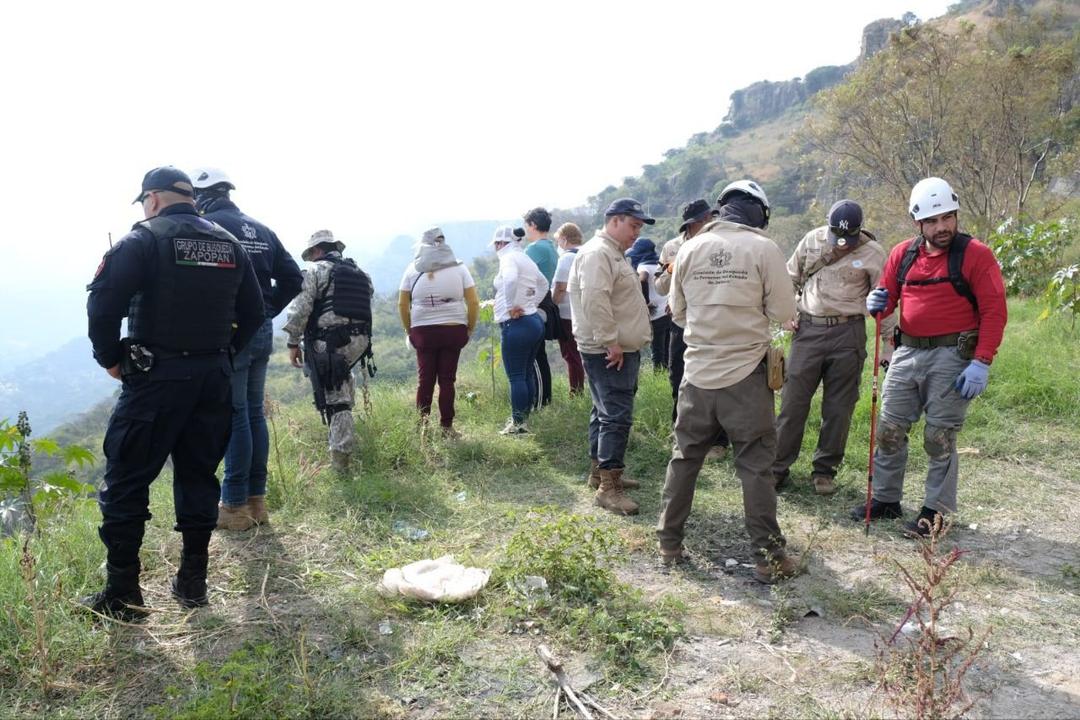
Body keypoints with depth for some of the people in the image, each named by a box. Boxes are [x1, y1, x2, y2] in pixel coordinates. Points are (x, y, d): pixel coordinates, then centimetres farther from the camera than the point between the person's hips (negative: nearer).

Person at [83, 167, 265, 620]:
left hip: (156, 377, -5)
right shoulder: (229, 243, 11)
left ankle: (122, 594, 6)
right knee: (198, 476, 13)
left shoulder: (144, 239, -6)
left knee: (126, 481, 3)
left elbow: (103, 302, -15)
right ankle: (192, 581, 19)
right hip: (214, 378, 6)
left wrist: (111, 358, -2)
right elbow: (252, 311, 13)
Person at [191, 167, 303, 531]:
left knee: (234, 416, -3)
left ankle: (235, 506, 3)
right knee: (254, 412, 12)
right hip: (262, 331, 7)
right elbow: (293, 278, 12)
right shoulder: (261, 229, 13)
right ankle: (257, 500, 18)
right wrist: (267, 312, 13)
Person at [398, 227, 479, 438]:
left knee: (425, 380, 7)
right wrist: (470, 329, 8)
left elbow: (402, 304, 3)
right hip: (454, 330, 0)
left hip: (423, 331, 1)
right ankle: (446, 427, 7)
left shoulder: (413, 269, 5)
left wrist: (408, 330, 13)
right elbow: (474, 302, -1)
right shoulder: (459, 267, 4)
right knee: (447, 379, 4)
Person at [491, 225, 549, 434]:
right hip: (534, 320, 9)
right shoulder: (526, 259, 17)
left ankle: (518, 424, 0)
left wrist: (511, 305, -22)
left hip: (516, 324, -9)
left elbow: (510, 279, -32)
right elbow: (543, 284, 32)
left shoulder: (509, 258, -10)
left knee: (516, 376, -4)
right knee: (527, 373, 14)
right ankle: (524, 417, 22)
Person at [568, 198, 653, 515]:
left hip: (621, 349, 11)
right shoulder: (597, 253, -15)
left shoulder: (614, 253, 20)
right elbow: (594, 301, -26)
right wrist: (610, 342, -24)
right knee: (617, 416, -12)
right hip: (608, 352, -11)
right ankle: (608, 487, -8)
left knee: (606, 412, 17)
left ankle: (600, 470, 28)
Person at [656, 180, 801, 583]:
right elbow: (783, 311, -6)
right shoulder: (763, 248, -8)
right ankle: (768, 557, 11)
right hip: (745, 372, -3)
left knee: (684, 458, 14)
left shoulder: (691, 248, 2)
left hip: (698, 371, 4)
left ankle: (669, 544, 23)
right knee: (755, 464, 4)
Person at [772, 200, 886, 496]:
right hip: (808, 329, 1)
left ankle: (825, 470, 19)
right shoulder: (812, 240, 3)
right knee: (792, 401, 2)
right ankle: (778, 466, 11)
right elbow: (791, 277, 16)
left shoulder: (872, 254, -3)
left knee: (838, 407, 5)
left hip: (847, 333, -1)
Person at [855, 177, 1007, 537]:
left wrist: (982, 363, -18)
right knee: (889, 429, 9)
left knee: (939, 437, 1)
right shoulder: (902, 254, 6)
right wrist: (877, 304, -9)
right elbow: (888, 299, 17)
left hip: (952, 356, -5)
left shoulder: (975, 254, -8)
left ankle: (936, 511, 16)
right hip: (908, 352, 5)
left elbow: (994, 312, -10)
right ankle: (886, 499, 24)